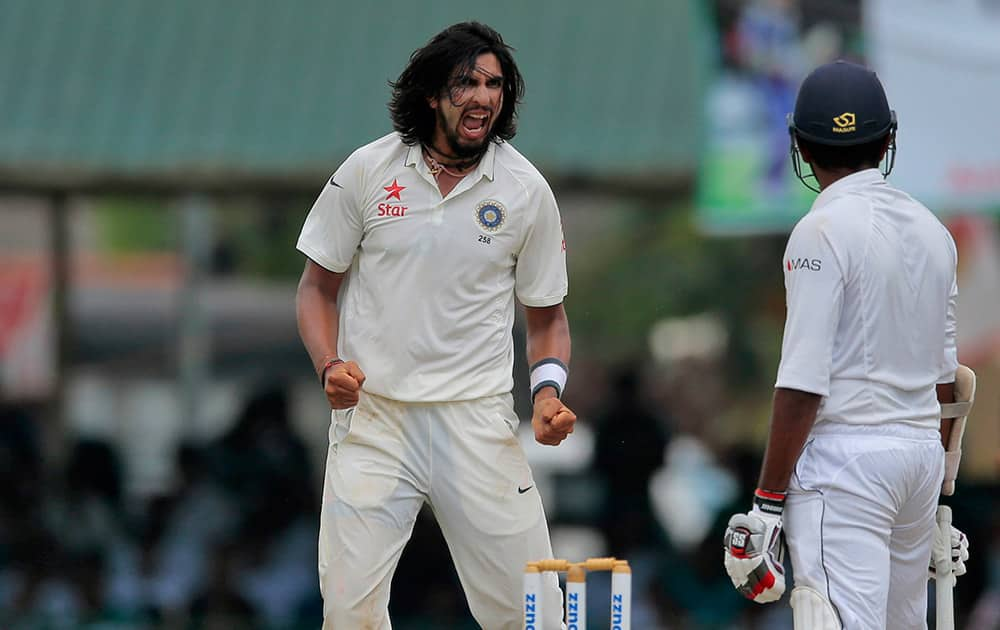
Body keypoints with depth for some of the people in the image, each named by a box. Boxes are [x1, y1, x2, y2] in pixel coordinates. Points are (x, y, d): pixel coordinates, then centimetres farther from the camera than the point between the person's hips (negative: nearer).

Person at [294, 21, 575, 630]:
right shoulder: (368, 170, 0)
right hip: (371, 415, 0)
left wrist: (549, 388, -7)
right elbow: (318, 286, 9)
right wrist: (330, 366, -9)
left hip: (477, 420, 0)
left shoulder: (527, 190, 2)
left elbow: (546, 313, 12)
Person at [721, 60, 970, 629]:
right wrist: (938, 497, 25)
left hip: (845, 455, -8)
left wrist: (767, 501, -13)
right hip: (922, 451, 8)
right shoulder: (932, 230, 11)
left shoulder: (823, 231, -12)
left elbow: (804, 385, -16)